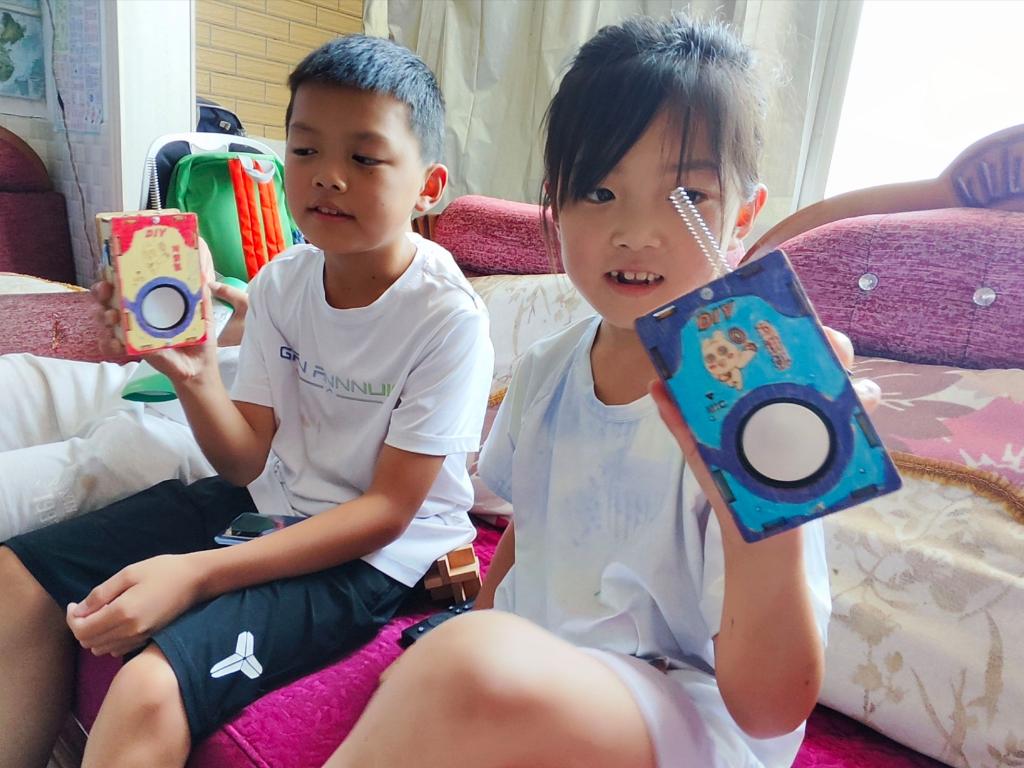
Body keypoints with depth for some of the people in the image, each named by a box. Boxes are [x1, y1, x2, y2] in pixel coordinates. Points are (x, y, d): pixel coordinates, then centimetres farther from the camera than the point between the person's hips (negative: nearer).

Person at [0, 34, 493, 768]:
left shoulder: (446, 316, -21)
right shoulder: (279, 282, -3)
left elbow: (387, 511, -19)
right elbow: (251, 462, 1)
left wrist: (198, 573, -23)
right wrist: (194, 374, -19)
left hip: (373, 555, -6)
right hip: (267, 503, 7)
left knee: (150, 689, -26)